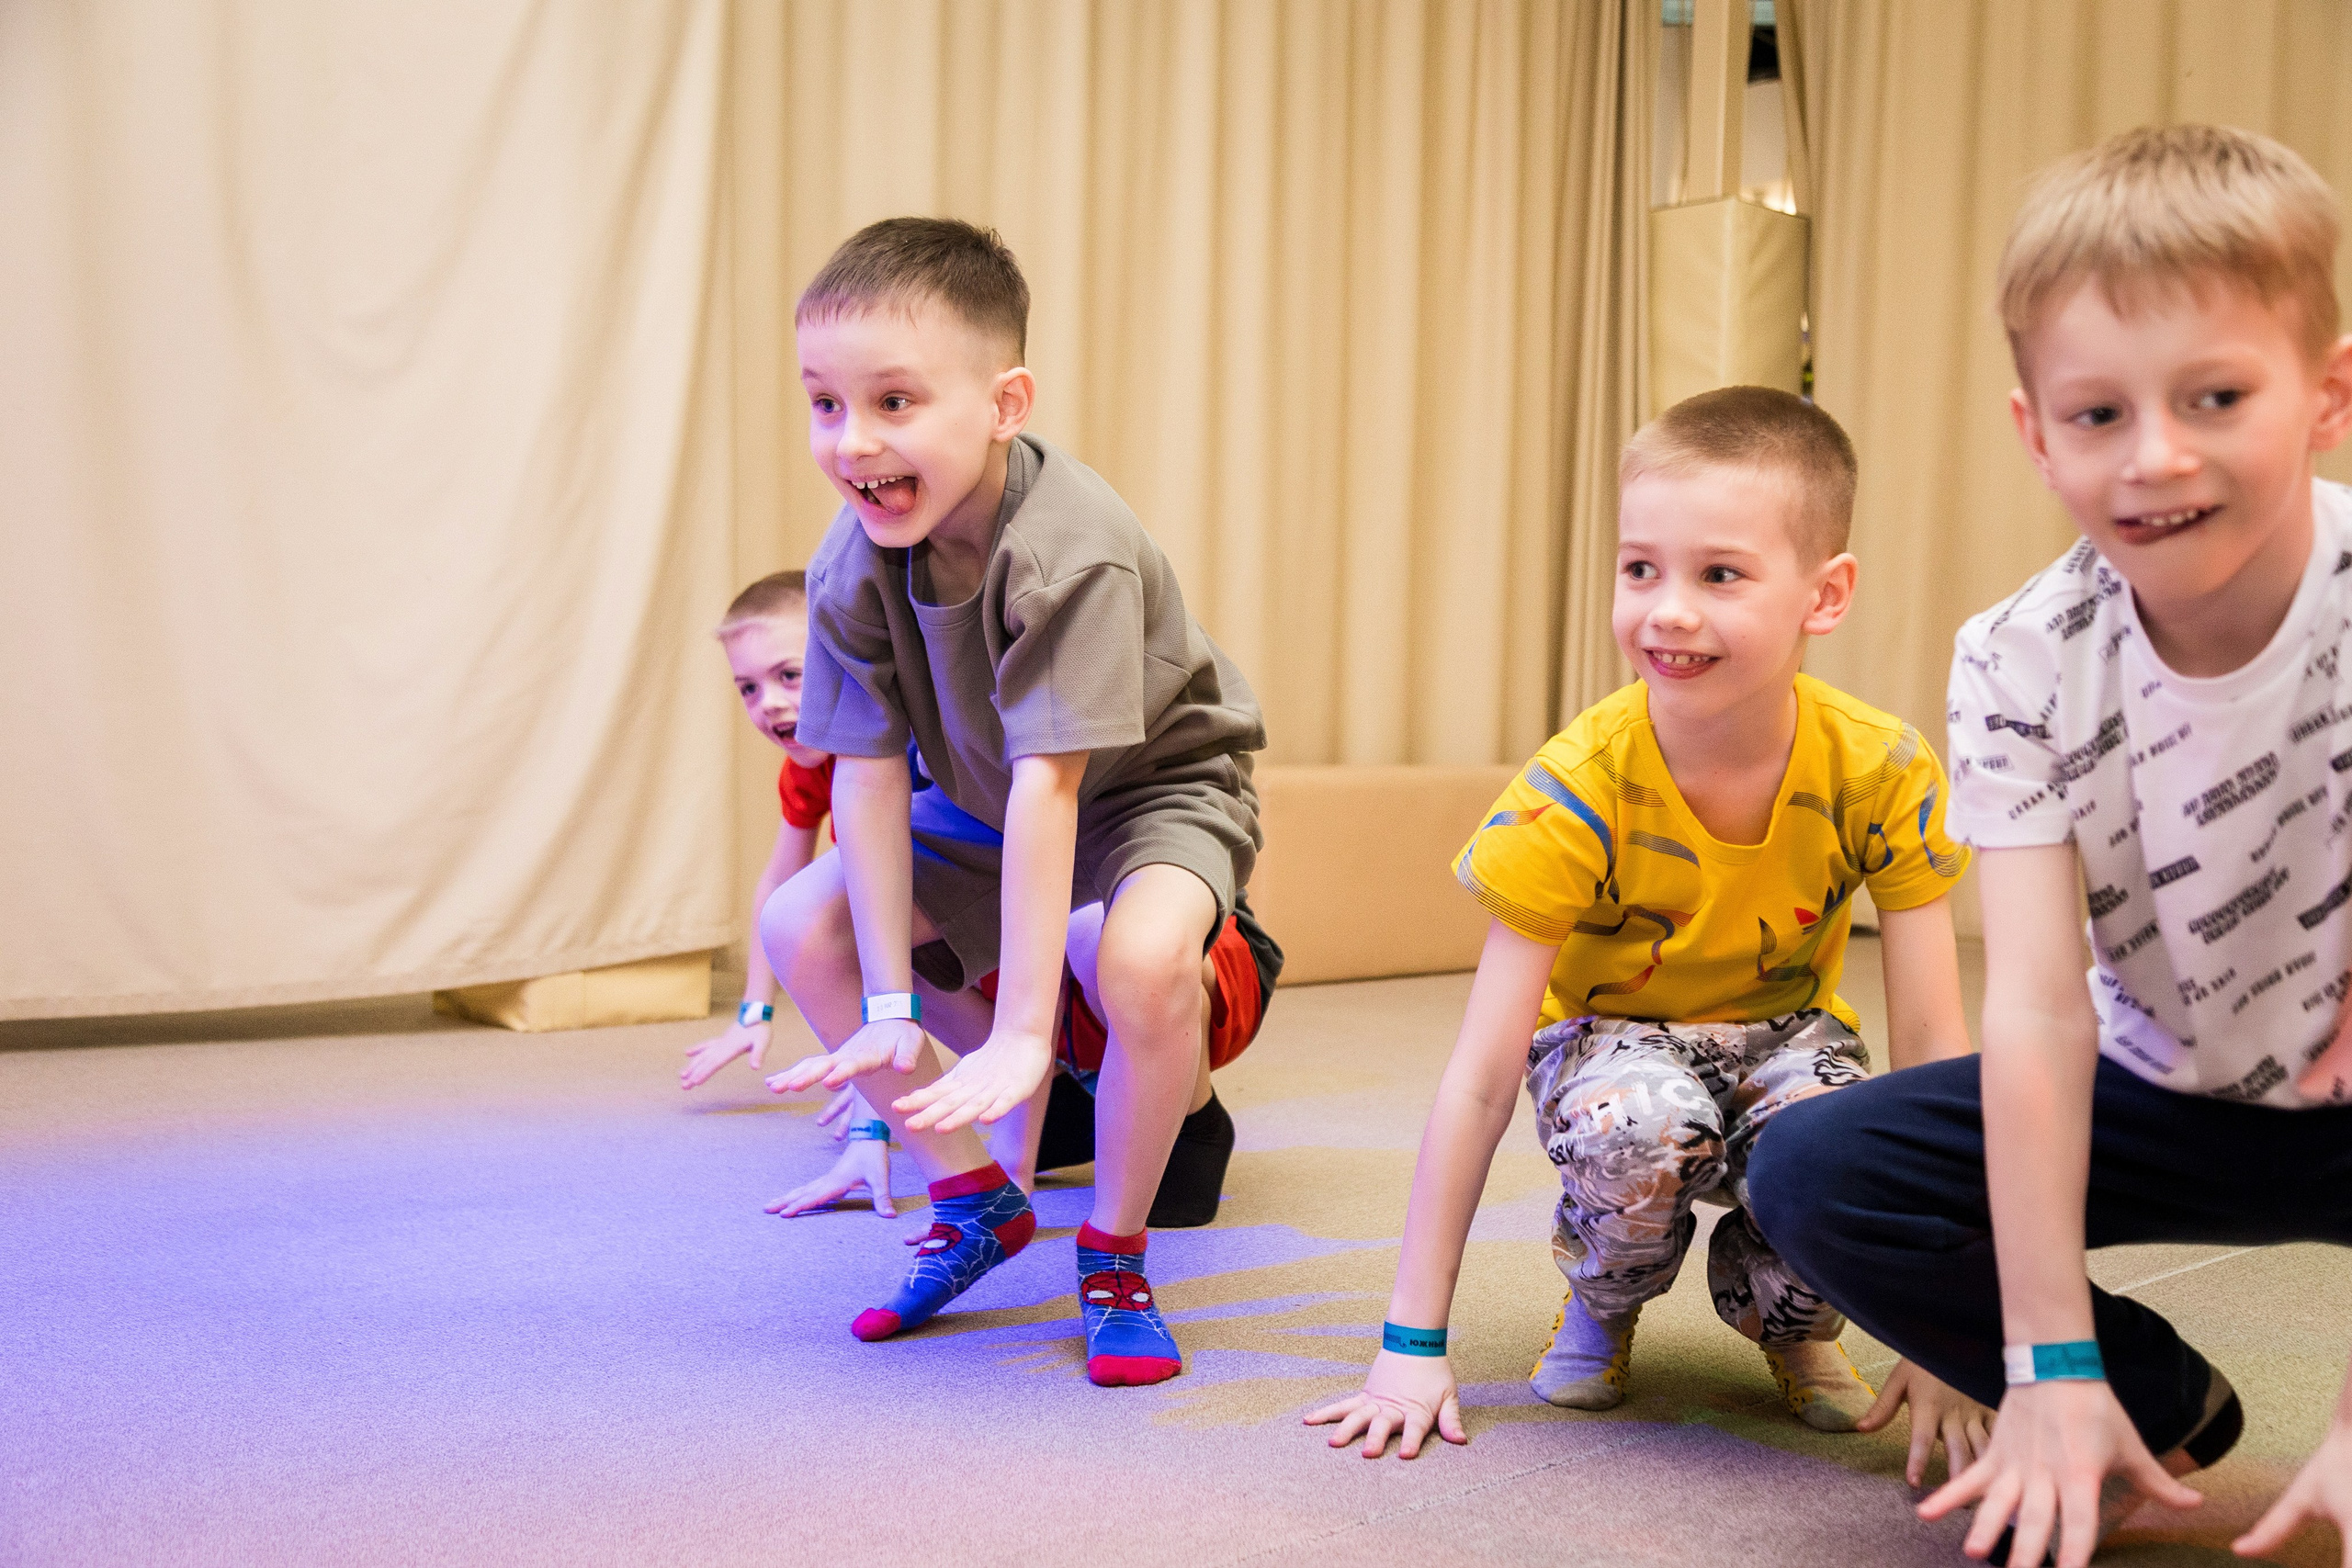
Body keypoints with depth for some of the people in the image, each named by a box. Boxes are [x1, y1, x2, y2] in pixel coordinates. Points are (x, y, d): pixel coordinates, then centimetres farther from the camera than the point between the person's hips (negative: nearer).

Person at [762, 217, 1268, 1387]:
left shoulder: (1070, 552, -36)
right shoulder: (853, 564, -18)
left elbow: (1049, 779, -39)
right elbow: (867, 771, -17)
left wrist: (1021, 1034, -39)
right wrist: (893, 1005, -20)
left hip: (1156, 786, -6)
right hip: (982, 809, 6)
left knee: (1145, 959, -36)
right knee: (801, 926, -6)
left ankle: (1114, 1256, -9)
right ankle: (976, 1202, 11)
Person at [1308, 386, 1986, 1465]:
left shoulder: (1881, 774, -23)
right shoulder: (1577, 787, -27)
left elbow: (1933, 1046, -19)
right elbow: (1480, 1074, -26)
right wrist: (1412, 1345, -29)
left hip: (1780, 1036, 2)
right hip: (1612, 1032, -1)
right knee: (1633, 1127, -37)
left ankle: (1784, 1315, 4)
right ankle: (1602, 1303, 0)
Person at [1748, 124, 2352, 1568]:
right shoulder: (2025, 666, -15)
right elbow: (2038, 1007, -22)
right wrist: (2053, 1368, -27)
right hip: (2179, 1099, 4)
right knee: (1813, 1174, -13)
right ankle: (2162, 1412, 3)